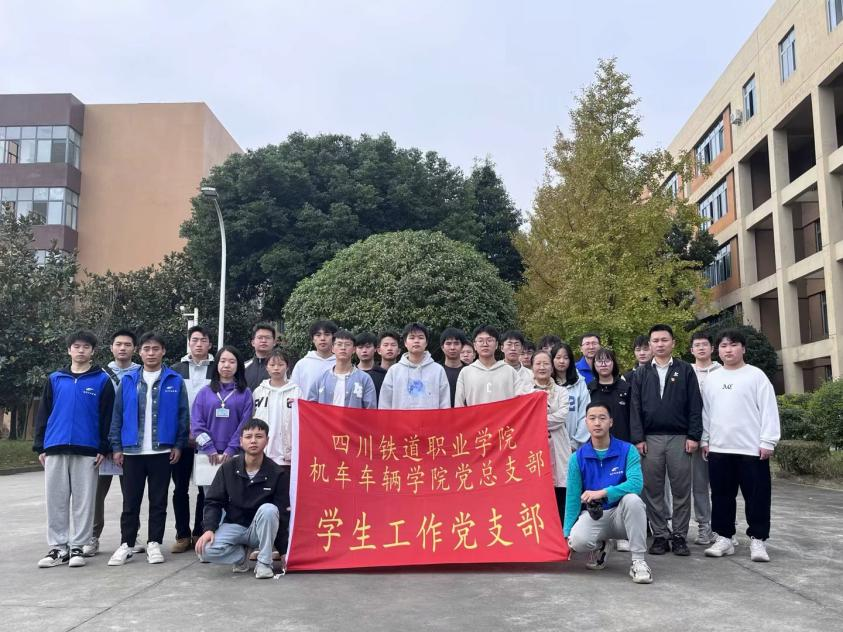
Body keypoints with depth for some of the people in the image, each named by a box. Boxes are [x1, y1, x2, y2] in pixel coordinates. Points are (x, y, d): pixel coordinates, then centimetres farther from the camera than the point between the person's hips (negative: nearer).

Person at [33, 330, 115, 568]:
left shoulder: (102, 380, 2)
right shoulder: (55, 379, 10)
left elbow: (107, 417, 0)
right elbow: (43, 414, 11)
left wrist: (104, 448, -5)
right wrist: (40, 446, 5)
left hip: (87, 450, -2)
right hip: (55, 449, 3)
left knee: (83, 501, 3)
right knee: (56, 501, 6)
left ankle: (78, 546, 12)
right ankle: (58, 547, 15)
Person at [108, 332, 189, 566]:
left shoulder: (175, 381, 0)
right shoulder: (127, 380, 4)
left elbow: (182, 415, 1)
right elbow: (117, 415, 5)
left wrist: (179, 445, -4)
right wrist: (116, 446, 0)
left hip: (162, 451, -1)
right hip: (132, 451, 1)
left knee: (158, 501, 8)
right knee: (130, 502, 8)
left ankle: (154, 543, 17)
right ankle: (126, 545, 17)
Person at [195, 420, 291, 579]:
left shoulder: (277, 473, -12)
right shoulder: (228, 468, -5)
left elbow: (282, 513, -9)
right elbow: (213, 502, -1)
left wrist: (283, 551, -8)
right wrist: (209, 529, -20)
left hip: (259, 529, -1)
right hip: (233, 526, 2)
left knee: (268, 509, -35)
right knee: (205, 550, -27)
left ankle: (264, 562, -15)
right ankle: (242, 554, 4)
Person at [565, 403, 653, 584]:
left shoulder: (627, 450, -9)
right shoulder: (577, 458, -4)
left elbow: (636, 483, -24)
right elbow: (572, 498, -2)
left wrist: (603, 492, -31)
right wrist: (567, 534, -6)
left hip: (620, 514, -1)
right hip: (593, 515, 1)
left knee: (632, 499, -34)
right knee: (578, 540, -31)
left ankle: (639, 561, -21)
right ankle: (600, 546, 9)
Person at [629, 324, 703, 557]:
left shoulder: (685, 370, 6)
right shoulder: (641, 374, 10)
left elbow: (695, 405, 2)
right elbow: (635, 408, 6)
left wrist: (693, 436, -6)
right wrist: (638, 438, -3)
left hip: (679, 438, -1)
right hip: (650, 439, 1)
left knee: (681, 490, 2)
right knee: (653, 490, 4)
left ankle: (680, 536, 12)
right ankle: (660, 535, 12)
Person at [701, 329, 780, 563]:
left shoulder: (756, 375, -1)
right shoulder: (711, 379, 11)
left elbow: (768, 409, -5)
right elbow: (706, 411, 15)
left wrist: (768, 441, -10)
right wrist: (705, 440, 10)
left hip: (752, 448, -4)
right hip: (719, 449, 4)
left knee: (756, 496, 2)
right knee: (722, 495, 9)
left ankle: (757, 539, 12)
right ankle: (724, 537, 18)